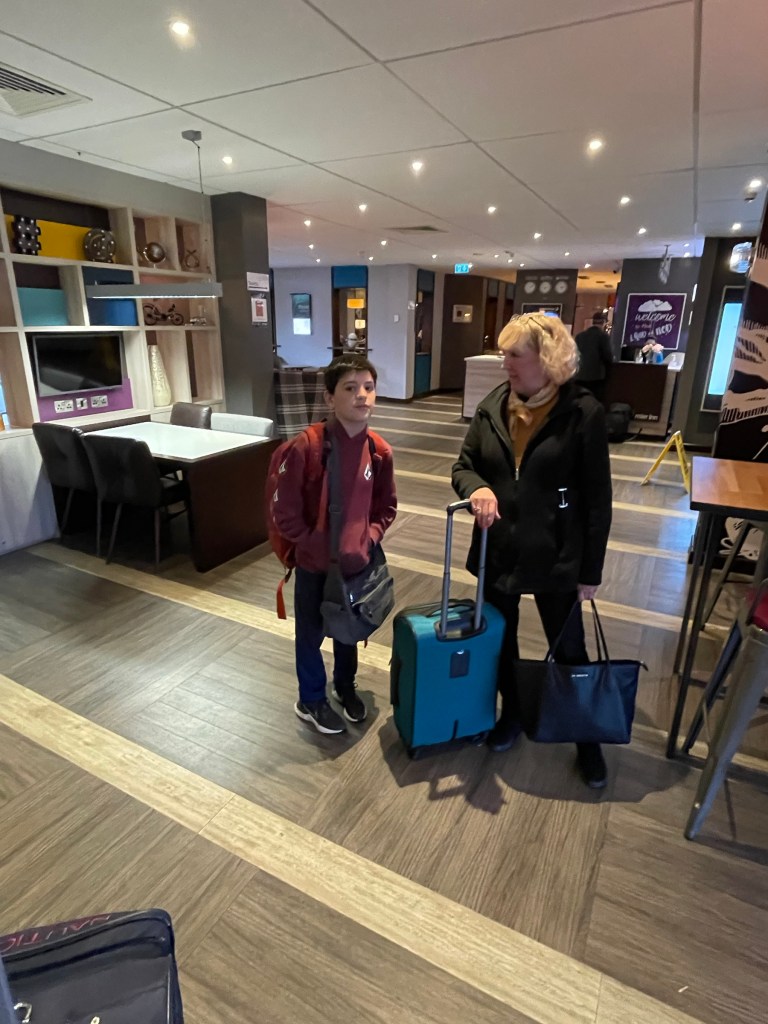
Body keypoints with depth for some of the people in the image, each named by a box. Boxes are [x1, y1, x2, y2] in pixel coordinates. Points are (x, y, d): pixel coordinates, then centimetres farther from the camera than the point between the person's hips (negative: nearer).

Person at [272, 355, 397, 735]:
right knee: (310, 634, 16)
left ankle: (345, 686, 49)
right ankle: (311, 700, 40)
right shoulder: (305, 447, -21)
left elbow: (386, 508, 5)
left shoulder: (380, 451, -7)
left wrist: (366, 541, -8)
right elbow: (284, 511, -16)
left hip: (356, 561, 4)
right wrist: (316, 546, -16)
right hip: (313, 563, -3)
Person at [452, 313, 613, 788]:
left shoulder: (584, 413, -13)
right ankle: (512, 712, 45)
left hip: (555, 555, -4)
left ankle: (587, 735, 37)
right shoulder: (492, 406, -1)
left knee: (569, 649, 13)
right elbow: (464, 466, 5)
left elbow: (597, 499, -9)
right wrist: (477, 487, -20)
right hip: (498, 550, 4)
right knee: (500, 639, 20)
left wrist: (591, 569, -7)